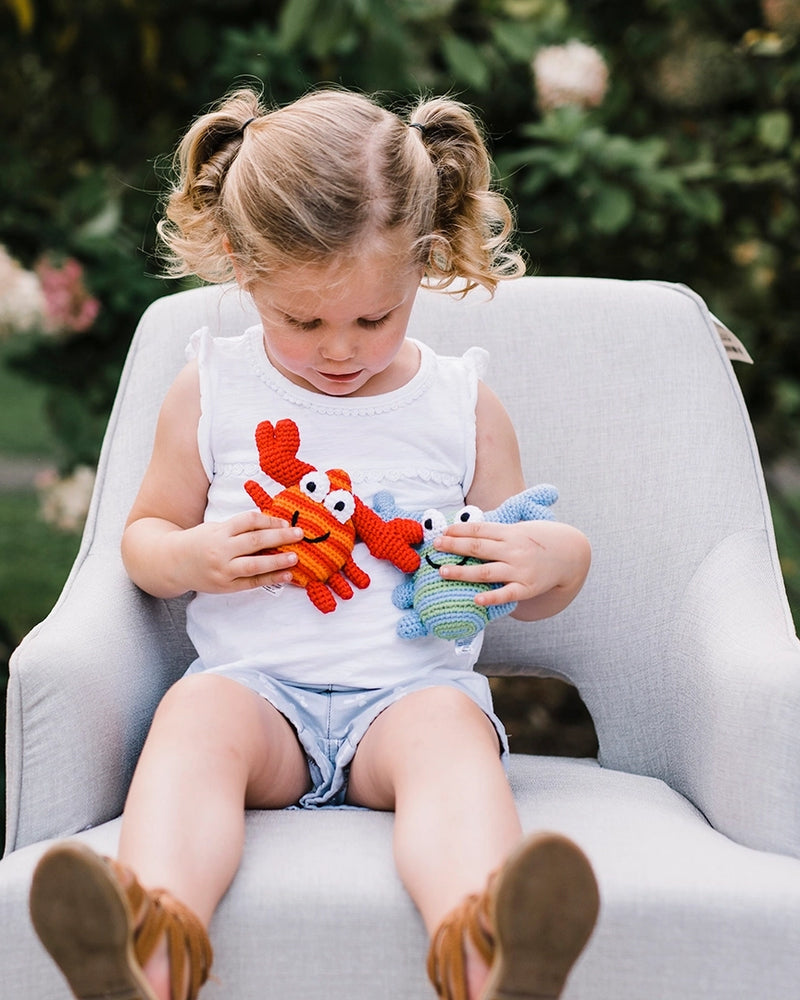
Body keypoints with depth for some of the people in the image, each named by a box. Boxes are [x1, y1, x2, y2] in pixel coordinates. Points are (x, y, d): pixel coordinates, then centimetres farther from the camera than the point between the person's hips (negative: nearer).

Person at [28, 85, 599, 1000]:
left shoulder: (462, 404, 10)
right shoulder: (210, 387, 10)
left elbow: (529, 594, 16)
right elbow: (144, 534, 19)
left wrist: (555, 558, -9)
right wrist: (189, 556, -6)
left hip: (410, 688, 0)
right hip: (257, 682, 1)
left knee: (451, 730, -34)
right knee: (195, 715, -33)